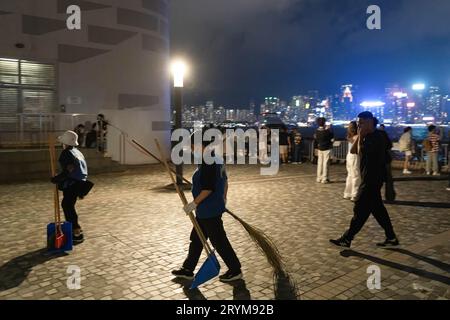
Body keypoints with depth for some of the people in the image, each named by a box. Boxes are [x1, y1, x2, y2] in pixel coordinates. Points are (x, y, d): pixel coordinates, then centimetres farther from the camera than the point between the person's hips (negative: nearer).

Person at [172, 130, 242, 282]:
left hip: (209, 211, -11)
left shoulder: (207, 163, -22)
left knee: (219, 241, 3)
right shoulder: (217, 159, 8)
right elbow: (225, 180, 16)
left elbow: (208, 188, -27)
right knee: (196, 239, 18)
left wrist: (194, 203, -19)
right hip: (208, 209, 11)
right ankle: (188, 269, 31)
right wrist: (223, 198, 27)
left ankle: (235, 270, 19)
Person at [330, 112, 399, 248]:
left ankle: (347, 239, 7)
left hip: (373, 179, -10)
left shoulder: (376, 137, -17)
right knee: (377, 208, 14)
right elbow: (353, 150, 10)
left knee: (360, 209, -2)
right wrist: (360, 137, 3)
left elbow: (361, 152, -21)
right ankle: (391, 237, 23)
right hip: (369, 178, 10)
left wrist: (360, 136, -12)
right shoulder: (368, 136, 12)